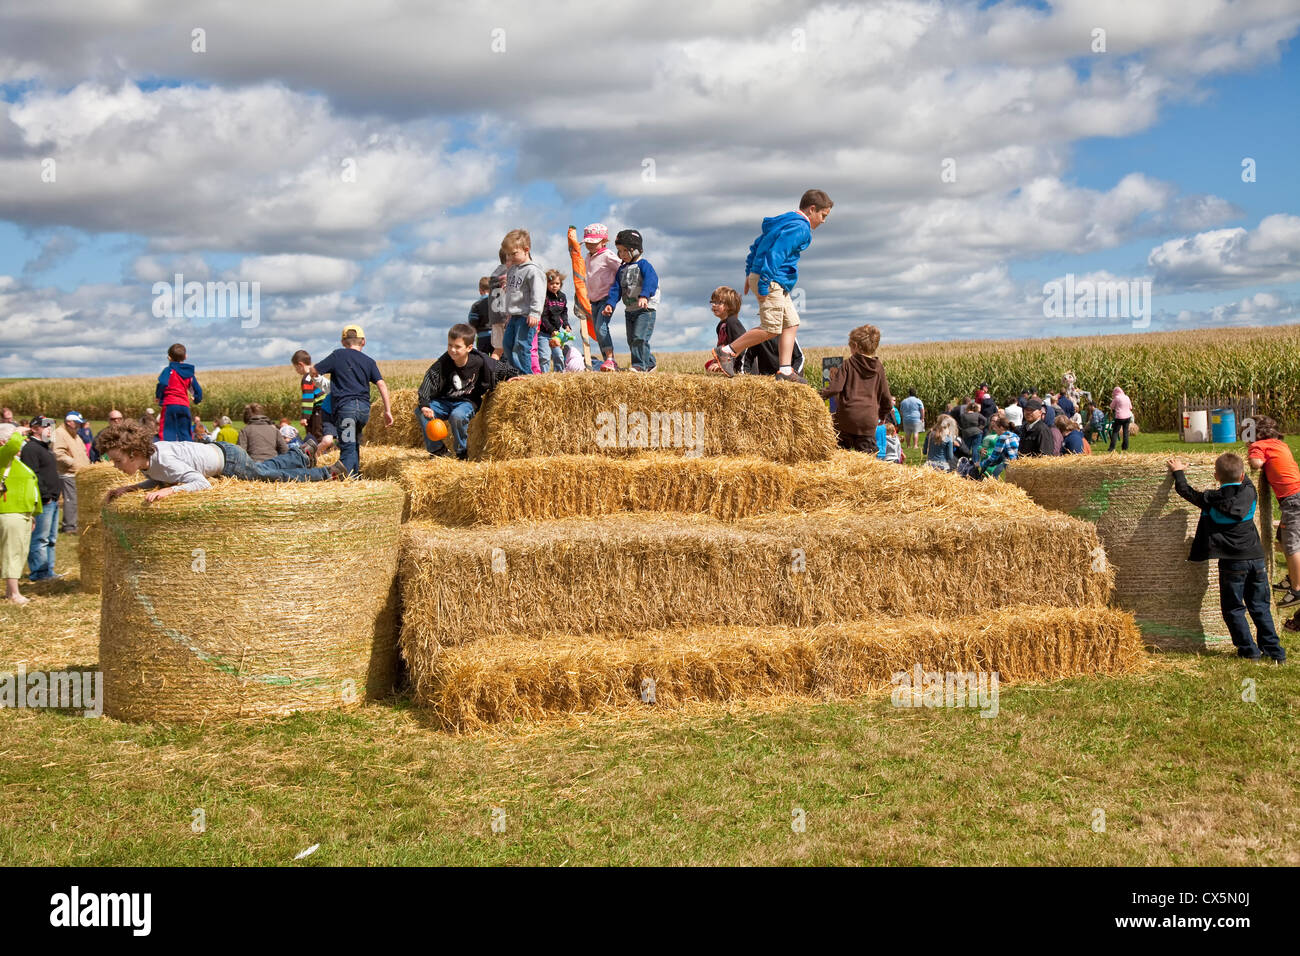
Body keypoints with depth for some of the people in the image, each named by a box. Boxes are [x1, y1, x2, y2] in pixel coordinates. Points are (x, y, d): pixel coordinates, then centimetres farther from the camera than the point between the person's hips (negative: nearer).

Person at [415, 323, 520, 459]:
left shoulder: (480, 361, -14)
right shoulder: (443, 362, -12)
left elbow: (501, 368, 3)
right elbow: (429, 381, -19)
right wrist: (424, 404, -32)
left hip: (467, 402, -3)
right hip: (444, 401, 3)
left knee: (457, 415, -37)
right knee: (420, 411, -19)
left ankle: (462, 452, -11)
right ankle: (438, 449, -5)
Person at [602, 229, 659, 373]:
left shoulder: (643, 264, -8)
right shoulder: (622, 269, 16)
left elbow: (651, 280, -25)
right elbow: (616, 288, 11)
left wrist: (644, 296, -41)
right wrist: (610, 303, -5)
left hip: (646, 309, -8)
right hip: (629, 311, 8)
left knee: (639, 337, -19)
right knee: (631, 341, 10)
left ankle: (639, 365, -17)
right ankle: (649, 363, 21)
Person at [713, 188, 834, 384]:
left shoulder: (784, 222, 20)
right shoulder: (799, 228, -12)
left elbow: (756, 245, 23)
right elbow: (776, 254, -22)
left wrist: (749, 274, 25)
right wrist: (764, 284, -25)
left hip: (778, 284, 11)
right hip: (772, 281, -11)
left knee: (791, 323, 10)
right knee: (771, 328, -11)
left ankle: (785, 370, 6)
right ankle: (726, 351, -6)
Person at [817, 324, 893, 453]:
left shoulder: (848, 364, -1)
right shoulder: (878, 368, 7)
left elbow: (836, 387, -10)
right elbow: (885, 397, 10)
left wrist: (819, 395, 3)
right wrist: (882, 415, 26)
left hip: (847, 417, -2)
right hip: (869, 419, 2)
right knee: (867, 456, 4)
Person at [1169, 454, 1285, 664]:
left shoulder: (1211, 499, -8)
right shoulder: (1249, 492, 2)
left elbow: (1186, 491, 8)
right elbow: (1244, 480, 27)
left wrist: (1178, 472, 25)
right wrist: (1236, 466, 44)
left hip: (1232, 562, -4)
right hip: (1257, 558, 4)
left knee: (1233, 609, 9)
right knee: (1260, 607, 14)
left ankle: (1249, 650, 9)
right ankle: (1274, 650, 15)